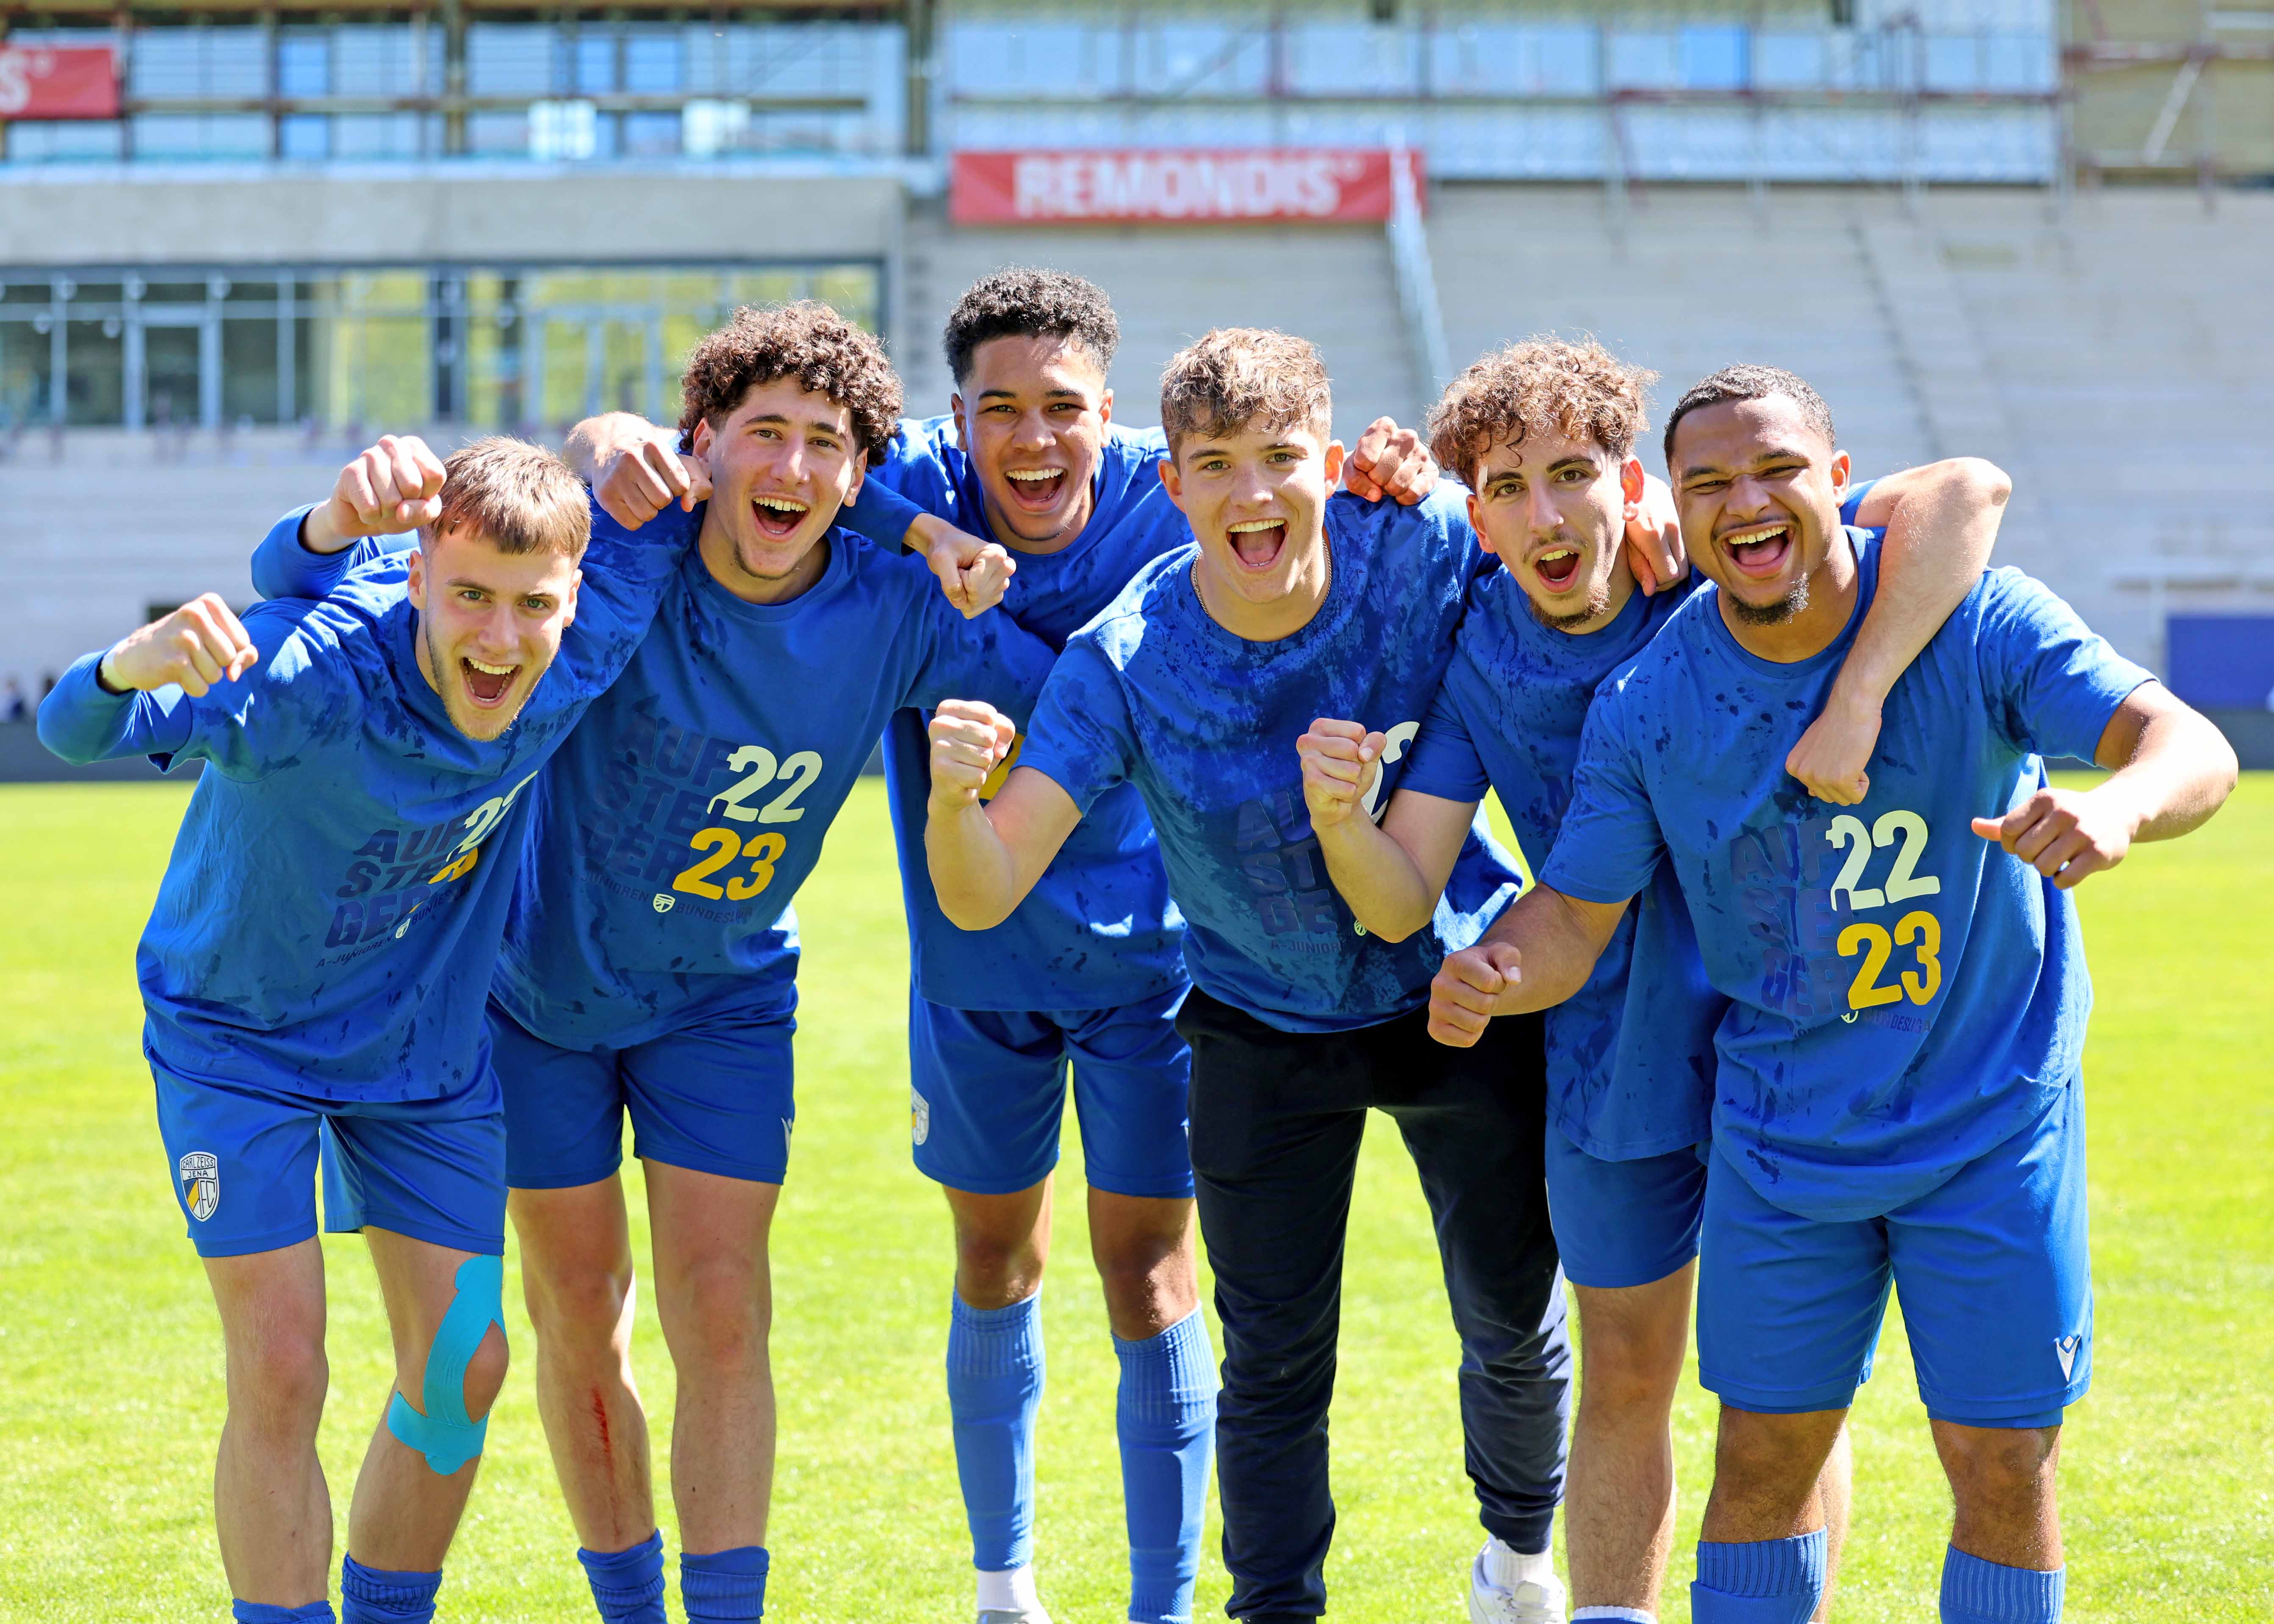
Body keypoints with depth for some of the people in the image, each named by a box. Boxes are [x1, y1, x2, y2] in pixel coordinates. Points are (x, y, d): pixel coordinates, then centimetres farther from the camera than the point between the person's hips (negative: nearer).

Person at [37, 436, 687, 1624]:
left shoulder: (581, 660, -20)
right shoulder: (310, 672, -35)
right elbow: (73, 729, -49)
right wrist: (134, 666, -69)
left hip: (425, 1043, 4)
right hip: (239, 1034, -4)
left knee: (461, 1370, 6)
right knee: (279, 1373, -11)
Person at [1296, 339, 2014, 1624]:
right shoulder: (1474, 656, -5)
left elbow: (1967, 493, -30)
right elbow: (1401, 903, -7)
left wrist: (1855, 699, -40)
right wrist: (1338, 816, -30)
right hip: (1613, 1055, 3)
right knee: (1626, 1382, 11)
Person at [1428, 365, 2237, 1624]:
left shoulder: (1975, 624, -15)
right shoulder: (1647, 708, -8)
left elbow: (2192, 747, -24)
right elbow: (1574, 915, -5)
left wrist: (2117, 804, -48)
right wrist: (1494, 977, -29)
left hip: (1992, 1123, -1)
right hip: (1784, 1133, 2)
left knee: (2004, 1470, 0)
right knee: (1764, 1463, 8)